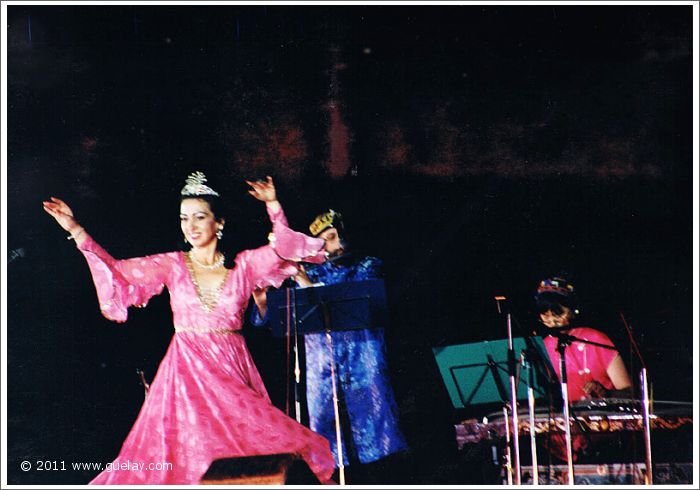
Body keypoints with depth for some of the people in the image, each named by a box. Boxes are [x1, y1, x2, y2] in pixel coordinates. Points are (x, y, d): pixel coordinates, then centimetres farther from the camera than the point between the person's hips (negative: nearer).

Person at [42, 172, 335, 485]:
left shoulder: (243, 265, 4)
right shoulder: (173, 265, 4)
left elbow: (283, 248, 0)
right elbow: (118, 271, 2)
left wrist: (273, 206, -10)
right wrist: (76, 231, -4)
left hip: (233, 370, 0)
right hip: (187, 369, 0)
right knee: (187, 451, -4)